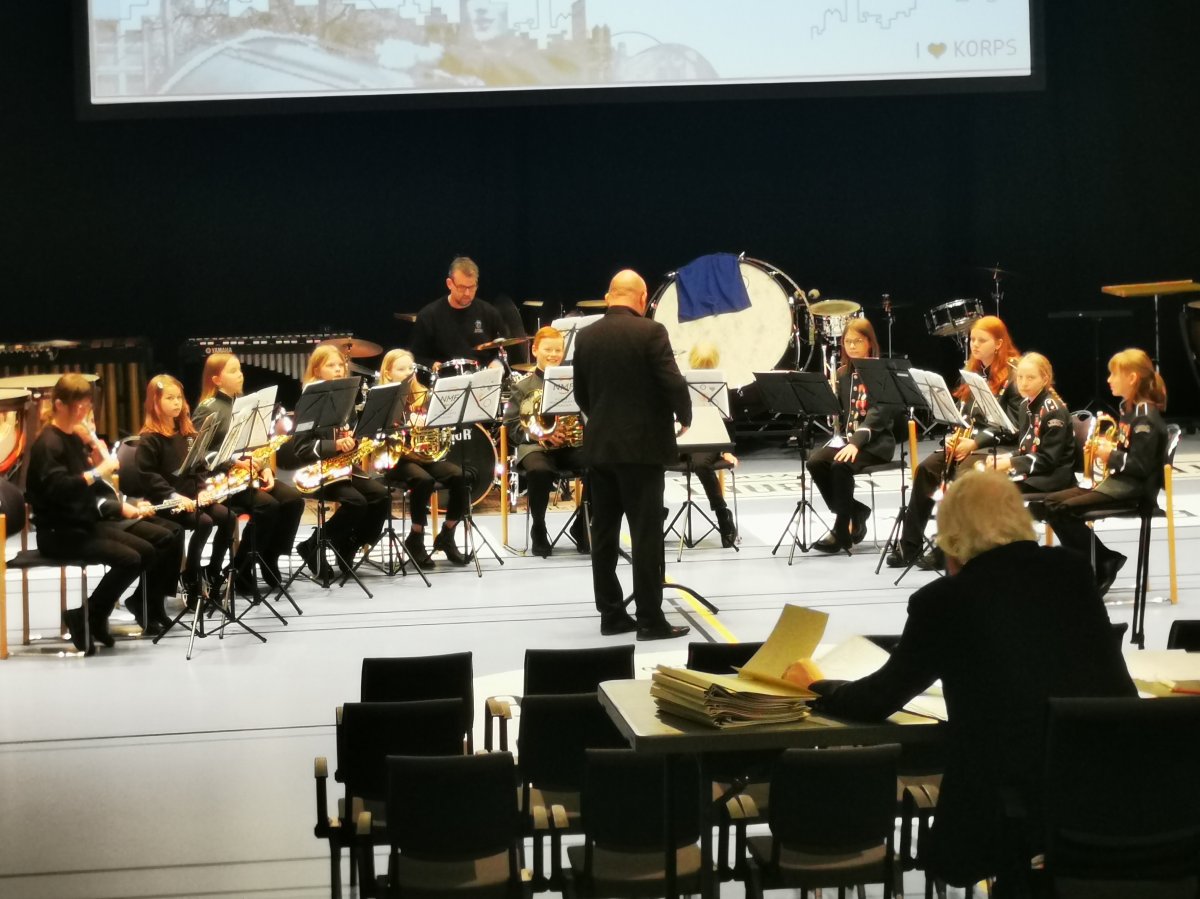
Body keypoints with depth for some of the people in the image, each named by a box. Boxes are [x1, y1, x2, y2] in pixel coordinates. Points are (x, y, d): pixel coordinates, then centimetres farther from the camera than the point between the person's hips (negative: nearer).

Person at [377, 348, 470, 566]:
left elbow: (439, 424, 12)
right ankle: (415, 538, -15)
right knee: (424, 480, -35)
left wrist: (446, 427, -11)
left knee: (461, 477, -21)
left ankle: (446, 536, -4)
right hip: (398, 457, -5)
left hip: (426, 454, 5)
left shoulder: (423, 397, 13)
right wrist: (407, 426, -25)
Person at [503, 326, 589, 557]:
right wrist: (537, 434, -13)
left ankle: (582, 526, -4)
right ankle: (538, 530, -12)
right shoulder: (523, 386, 9)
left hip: (571, 444, 2)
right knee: (539, 471, -38)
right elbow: (511, 424, 4)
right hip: (535, 446, -2)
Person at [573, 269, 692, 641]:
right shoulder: (650, 332, -11)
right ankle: (651, 620, -3)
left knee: (604, 532, 9)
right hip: (642, 445, -5)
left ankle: (611, 614, 13)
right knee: (646, 533, -3)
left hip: (599, 445, 5)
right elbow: (674, 384, -15)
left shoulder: (585, 336, 5)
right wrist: (684, 416, 4)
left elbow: (581, 394, 11)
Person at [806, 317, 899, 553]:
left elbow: (879, 414, -17)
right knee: (815, 462, -21)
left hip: (875, 441, -6)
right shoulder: (842, 374, 13)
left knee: (841, 466, -32)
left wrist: (856, 442, -29)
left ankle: (842, 531, -21)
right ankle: (855, 514, -7)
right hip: (847, 437, 6)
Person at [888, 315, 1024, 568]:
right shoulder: (973, 371, 15)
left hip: (1001, 445, -7)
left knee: (963, 474, -33)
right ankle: (910, 545, -14)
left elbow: (1014, 425, -14)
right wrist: (955, 436, -3)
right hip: (969, 441, 7)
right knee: (926, 468, -17)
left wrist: (976, 442, -21)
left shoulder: (1013, 374, -8)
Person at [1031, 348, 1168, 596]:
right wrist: (1107, 446, 5)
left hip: (1133, 488, -10)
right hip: (1115, 480, 10)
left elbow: (1142, 466, -21)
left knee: (1063, 509, -24)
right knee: (1047, 504, -2)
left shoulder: (1146, 418, -15)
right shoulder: (1128, 408, 14)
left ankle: (1102, 565, -9)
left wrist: (1111, 457, -17)